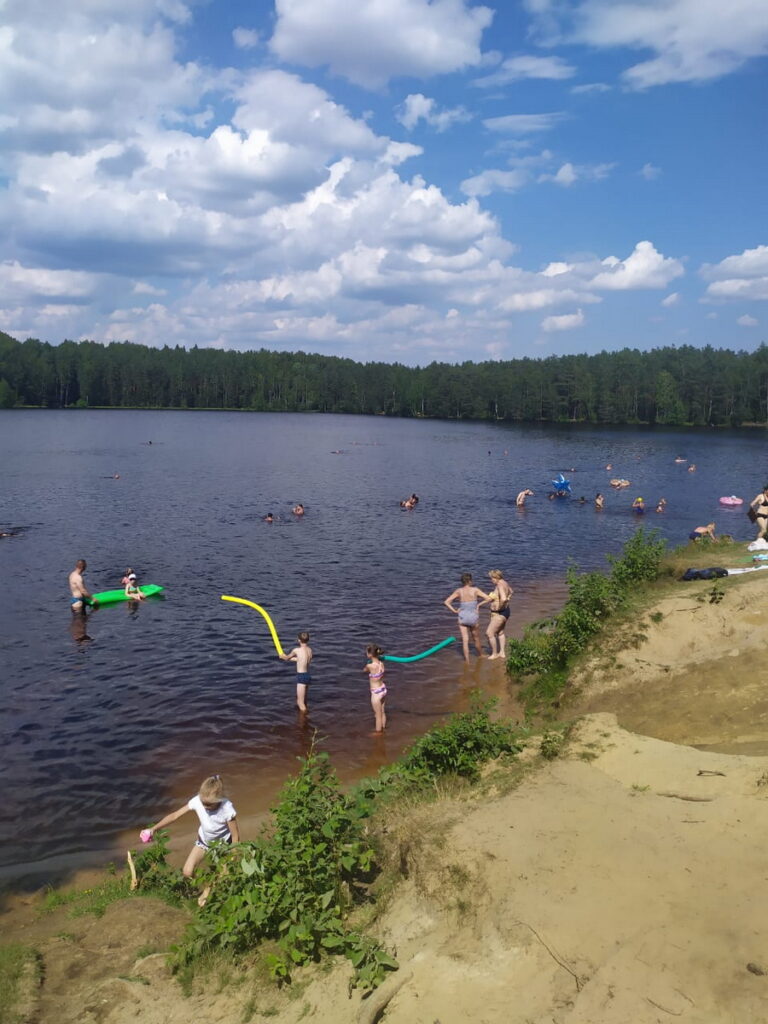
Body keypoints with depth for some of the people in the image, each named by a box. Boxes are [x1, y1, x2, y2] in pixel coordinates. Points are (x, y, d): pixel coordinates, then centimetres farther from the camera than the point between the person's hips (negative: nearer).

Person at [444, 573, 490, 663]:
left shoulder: (458, 591, -3)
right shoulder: (475, 589, -8)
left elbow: (446, 602, -8)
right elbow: (488, 598, -13)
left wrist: (454, 611, -5)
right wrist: (479, 604, -5)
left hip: (462, 617, 0)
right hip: (473, 616, 0)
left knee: (465, 640, 4)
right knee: (476, 638, 20)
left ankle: (467, 660, 2)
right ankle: (480, 655, 39)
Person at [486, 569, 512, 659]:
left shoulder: (500, 586, -26)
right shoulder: (504, 583, 4)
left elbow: (503, 599, -42)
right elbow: (510, 591, 26)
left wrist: (499, 607, -26)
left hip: (500, 613, -11)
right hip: (505, 612, 11)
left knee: (489, 633, -3)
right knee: (500, 633, 22)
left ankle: (494, 654, 9)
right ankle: (502, 653, 32)